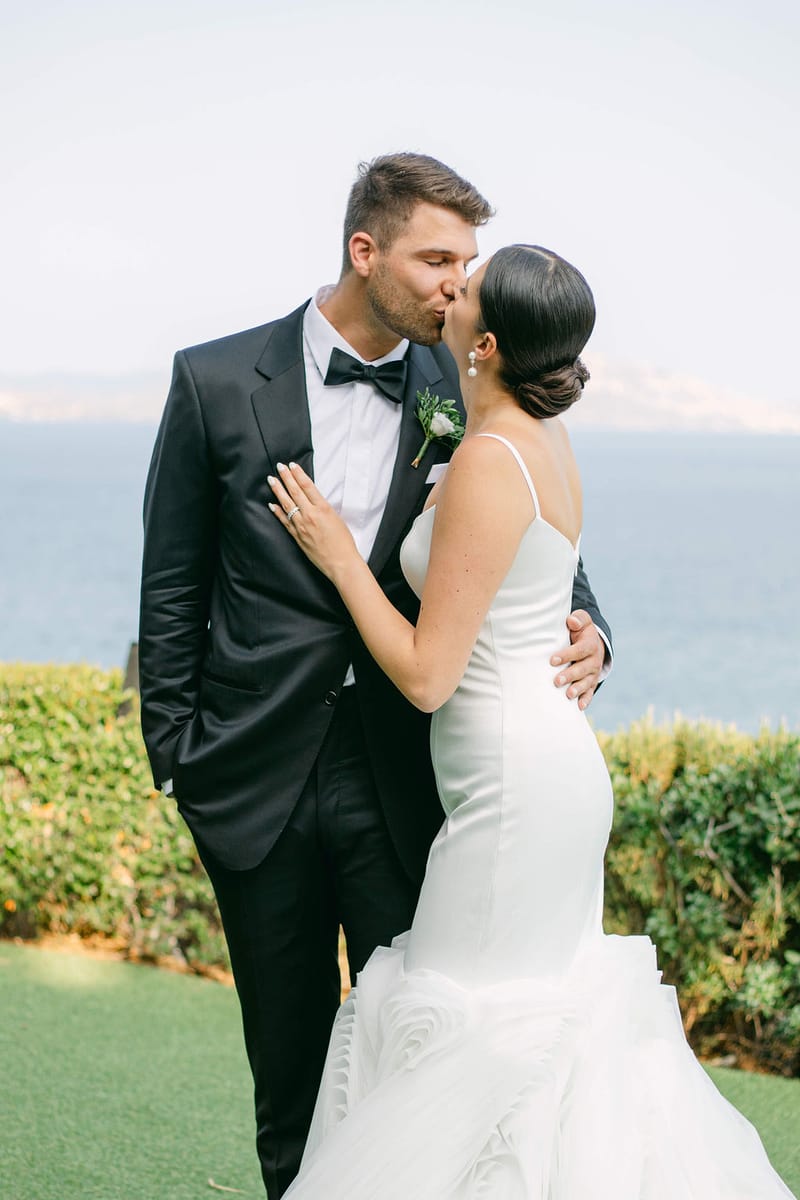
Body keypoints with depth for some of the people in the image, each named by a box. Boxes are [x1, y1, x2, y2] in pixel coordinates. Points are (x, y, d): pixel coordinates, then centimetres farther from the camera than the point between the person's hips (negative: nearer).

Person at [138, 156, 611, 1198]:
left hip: (405, 782, 0)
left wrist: (585, 628, -14)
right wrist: (176, 755, 1)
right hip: (258, 777, 0)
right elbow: (173, 589, 2)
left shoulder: (466, 392, 0)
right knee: (288, 1045, 14)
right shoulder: (218, 381, -4)